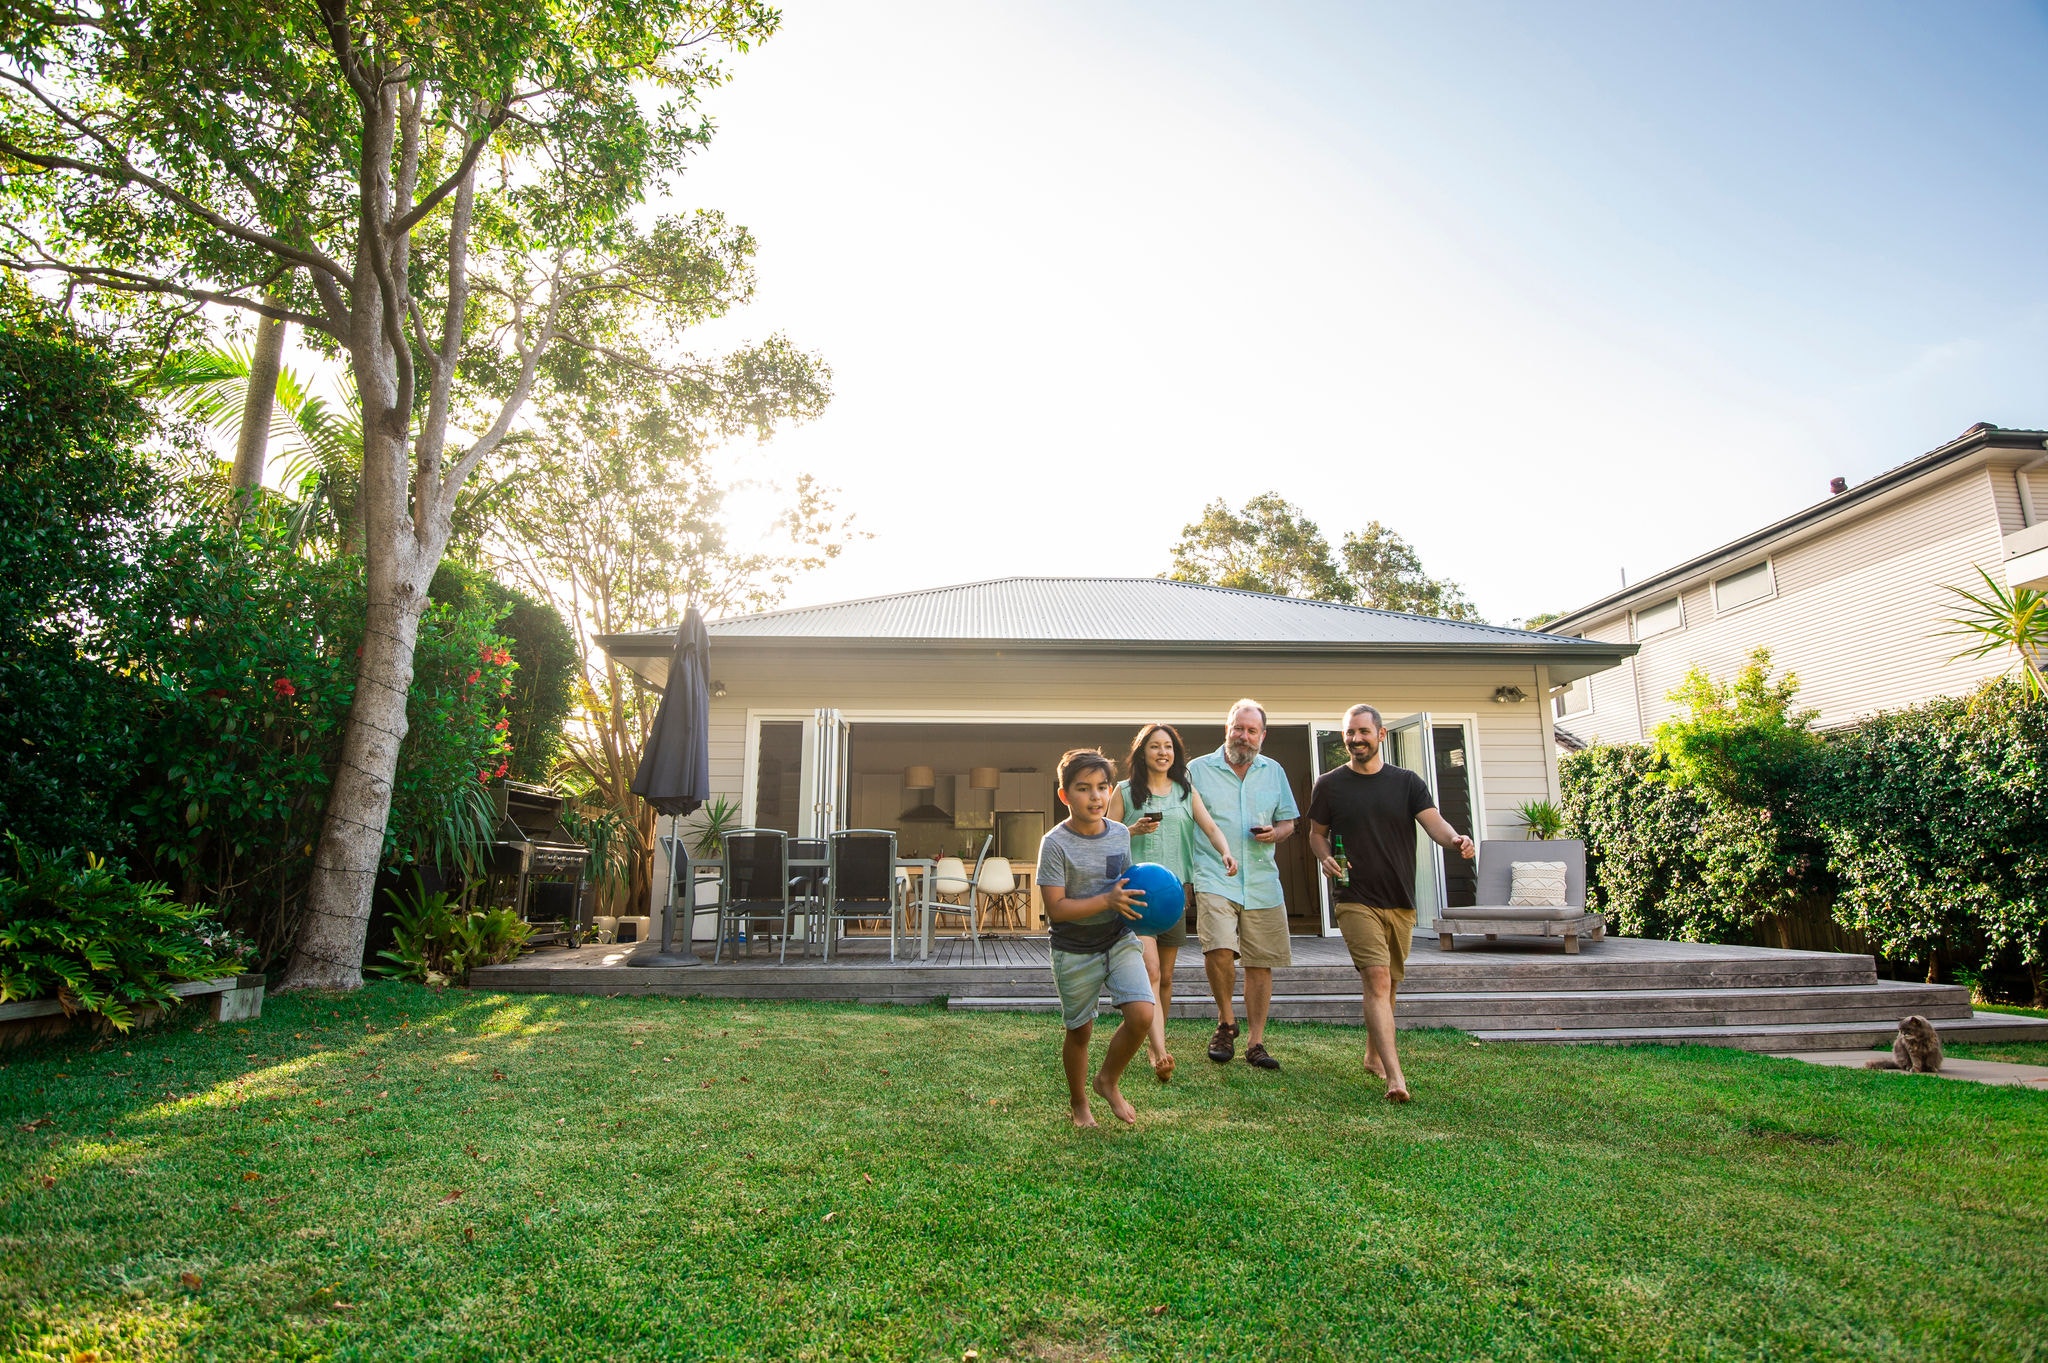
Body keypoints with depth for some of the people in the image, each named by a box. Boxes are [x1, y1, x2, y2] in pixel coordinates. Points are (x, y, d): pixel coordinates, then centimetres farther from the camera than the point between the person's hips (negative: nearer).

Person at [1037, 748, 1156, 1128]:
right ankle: (1079, 1103, 34)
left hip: (1120, 941, 4)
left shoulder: (1120, 834, 1)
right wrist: (1107, 901, -26)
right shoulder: (1056, 844, -16)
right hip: (1075, 951, -4)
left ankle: (1109, 1080, 14)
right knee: (1080, 1031, 9)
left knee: (1142, 1014, -13)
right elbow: (1056, 909, -20)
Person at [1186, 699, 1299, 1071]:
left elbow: (1288, 821, 19)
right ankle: (1226, 1022, 3)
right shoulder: (1198, 770, 4)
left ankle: (1256, 1043, 19)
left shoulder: (1274, 772, 14)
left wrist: (1275, 833, -5)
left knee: (1261, 963, 5)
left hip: (1262, 882, 4)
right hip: (1215, 877, -3)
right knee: (1219, 949, -22)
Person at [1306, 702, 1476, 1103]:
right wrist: (1325, 858, -9)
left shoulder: (1407, 782, 6)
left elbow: (1434, 824, -6)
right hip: (1356, 900, -3)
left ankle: (1373, 1057, 34)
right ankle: (1395, 1075, -22)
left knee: (1388, 983, 15)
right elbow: (1316, 833, 12)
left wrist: (1455, 839, -28)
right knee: (1377, 979, -17)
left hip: (1401, 902, 3)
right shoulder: (1329, 785, 3)